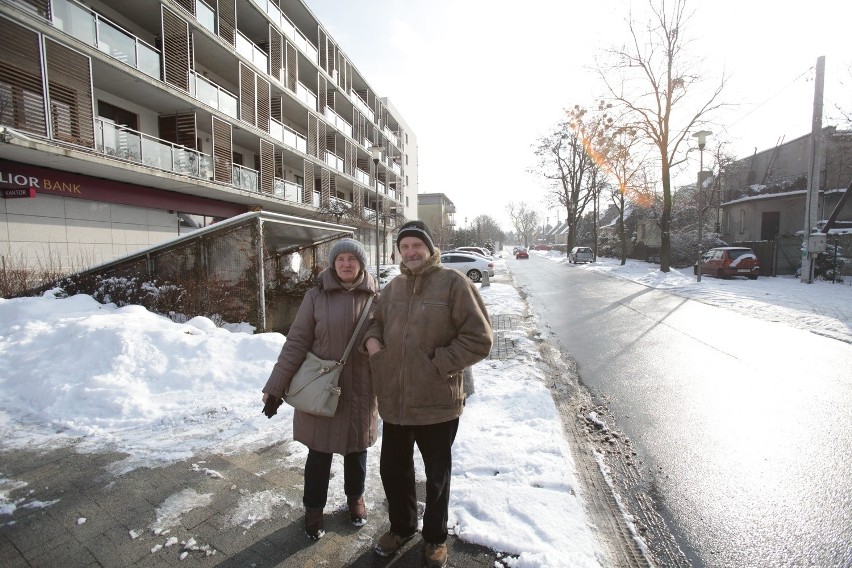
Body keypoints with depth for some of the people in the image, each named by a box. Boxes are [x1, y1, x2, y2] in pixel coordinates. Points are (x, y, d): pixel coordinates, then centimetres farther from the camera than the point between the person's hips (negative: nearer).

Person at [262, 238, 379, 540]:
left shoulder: (375, 298, -3)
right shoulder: (316, 296, -7)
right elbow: (296, 342, -6)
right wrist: (276, 386, -8)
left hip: (360, 389, 1)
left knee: (356, 449, 18)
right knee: (319, 452, 13)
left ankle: (355, 497, 46)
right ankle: (313, 508, 39)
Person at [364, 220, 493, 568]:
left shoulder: (453, 282, -12)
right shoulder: (393, 288, 6)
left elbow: (479, 339, -14)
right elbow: (377, 321, 21)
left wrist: (438, 364, -18)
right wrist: (372, 340, 0)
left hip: (438, 403, -4)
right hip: (394, 401, 5)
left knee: (437, 477, 19)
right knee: (393, 470, 23)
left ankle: (435, 538, 46)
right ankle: (401, 526, 51)